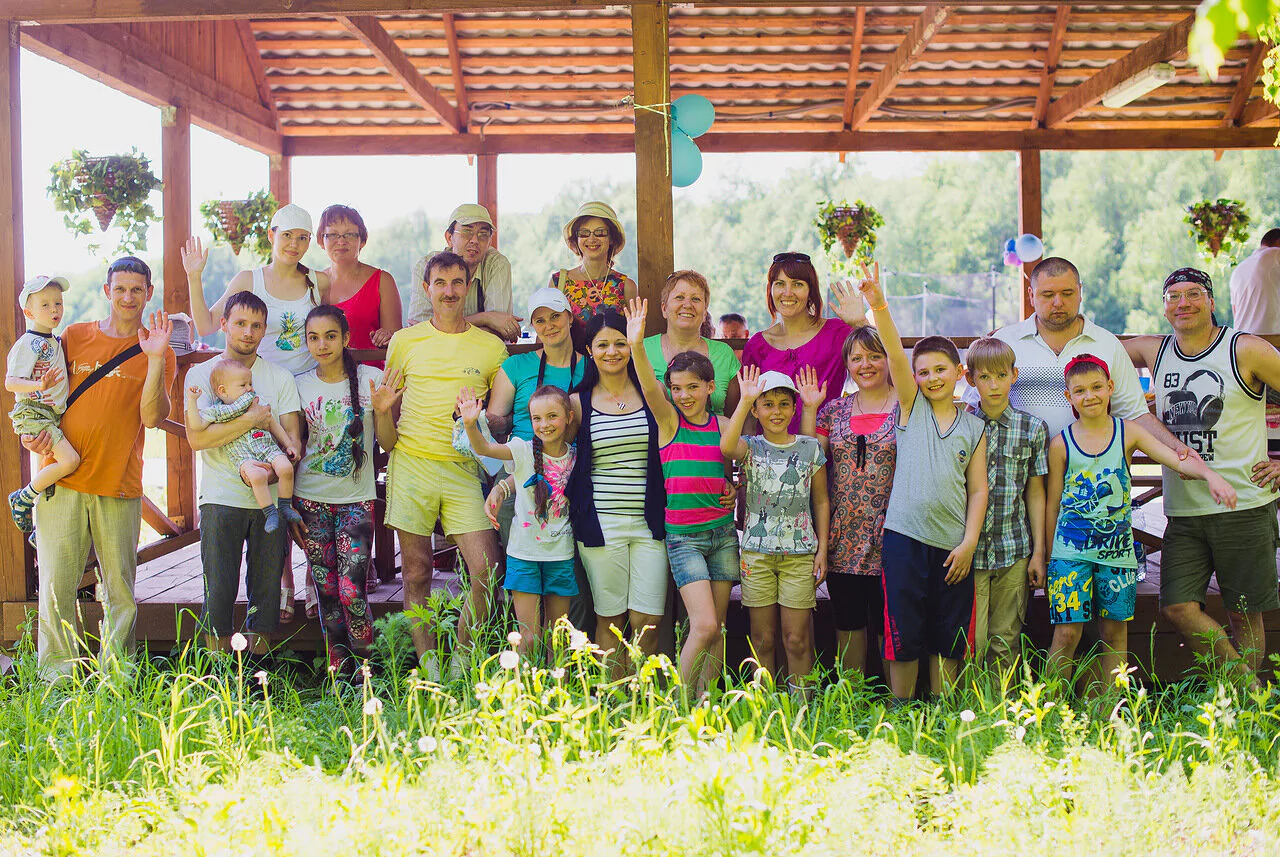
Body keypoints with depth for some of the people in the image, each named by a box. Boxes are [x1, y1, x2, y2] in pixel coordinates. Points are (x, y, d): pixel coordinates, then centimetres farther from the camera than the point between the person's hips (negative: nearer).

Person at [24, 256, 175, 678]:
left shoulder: (158, 352, 6)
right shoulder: (73, 337, 11)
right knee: (57, 583, -2)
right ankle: (55, 671, 9)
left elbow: (153, 417, -7)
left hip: (120, 487, -1)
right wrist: (32, 429, 1)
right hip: (62, 481, 1)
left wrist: (155, 361, -16)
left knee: (121, 589, 3)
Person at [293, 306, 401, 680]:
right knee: (326, 592, 3)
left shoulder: (370, 379, -1)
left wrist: (382, 411, -18)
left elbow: (388, 444, 1)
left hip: (356, 500, -2)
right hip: (311, 500, 2)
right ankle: (339, 668, 15)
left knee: (351, 591, -11)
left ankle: (366, 669, 5)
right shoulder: (299, 385, 4)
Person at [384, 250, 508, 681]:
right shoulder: (404, 342, 8)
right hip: (411, 467, 0)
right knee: (416, 573, 2)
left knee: (487, 571, -9)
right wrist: (389, 445, 8)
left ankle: (461, 659, 12)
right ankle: (429, 668, 14)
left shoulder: (492, 347, 7)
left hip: (463, 469, 0)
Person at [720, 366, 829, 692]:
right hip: (757, 551, 0)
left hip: (800, 552, 0)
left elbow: (821, 501, 10)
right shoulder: (751, 447, 3)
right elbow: (727, 447, -23)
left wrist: (822, 549, 4)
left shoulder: (810, 448, 7)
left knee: (797, 640, 0)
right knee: (763, 639, 5)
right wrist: (744, 400, -23)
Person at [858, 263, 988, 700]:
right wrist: (878, 306, -22)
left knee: (949, 638, 9)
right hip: (904, 536, -1)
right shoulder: (910, 406, 6)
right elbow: (895, 355, -9)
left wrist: (969, 542, -3)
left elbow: (978, 489, 6)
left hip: (953, 544, 2)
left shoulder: (974, 427, 8)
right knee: (904, 634, 2)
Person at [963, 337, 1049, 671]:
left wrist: (1039, 552, 4)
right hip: (969, 551, -1)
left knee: (1005, 641, 7)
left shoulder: (1033, 428, 3)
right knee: (972, 641, -2)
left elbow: (1035, 494, 7)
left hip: (1014, 552, 1)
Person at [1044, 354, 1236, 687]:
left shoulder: (1128, 433, 2)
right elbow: (1052, 505, 4)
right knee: (1067, 633, -6)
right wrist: (1045, 556, 5)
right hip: (1071, 548, -2)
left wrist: (1210, 475, -27)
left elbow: (1179, 460, -7)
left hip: (1117, 547, 2)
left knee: (1114, 633, 9)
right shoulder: (1061, 443, 0)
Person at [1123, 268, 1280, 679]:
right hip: (1183, 510, 4)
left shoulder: (1246, 350, -4)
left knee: (1244, 614, 4)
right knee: (1178, 607, -7)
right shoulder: (1153, 351, 8)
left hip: (1244, 508, -3)